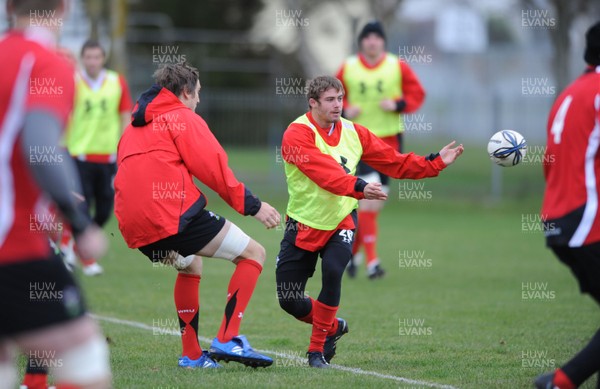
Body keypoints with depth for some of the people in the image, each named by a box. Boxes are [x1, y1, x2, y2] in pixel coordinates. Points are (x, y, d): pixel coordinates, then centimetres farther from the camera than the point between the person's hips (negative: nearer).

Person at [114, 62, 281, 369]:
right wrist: (253, 205, -3)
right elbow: (213, 168, -6)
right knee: (253, 254, 0)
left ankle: (191, 355, 27)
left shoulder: (134, 127, 27)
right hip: (175, 215, -8)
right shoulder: (182, 118, 4)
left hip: (134, 226, 8)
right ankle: (227, 340, -13)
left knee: (190, 267, 34)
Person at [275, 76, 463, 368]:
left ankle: (318, 349, -9)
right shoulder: (297, 134, -18)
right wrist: (359, 187, -47)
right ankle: (333, 327, 32)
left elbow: (394, 163, 4)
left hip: (340, 222, 2)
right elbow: (326, 173, -33)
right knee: (289, 301, 0)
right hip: (303, 223, -2)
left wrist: (436, 162, -3)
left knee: (332, 271, -26)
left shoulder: (353, 133, 0)